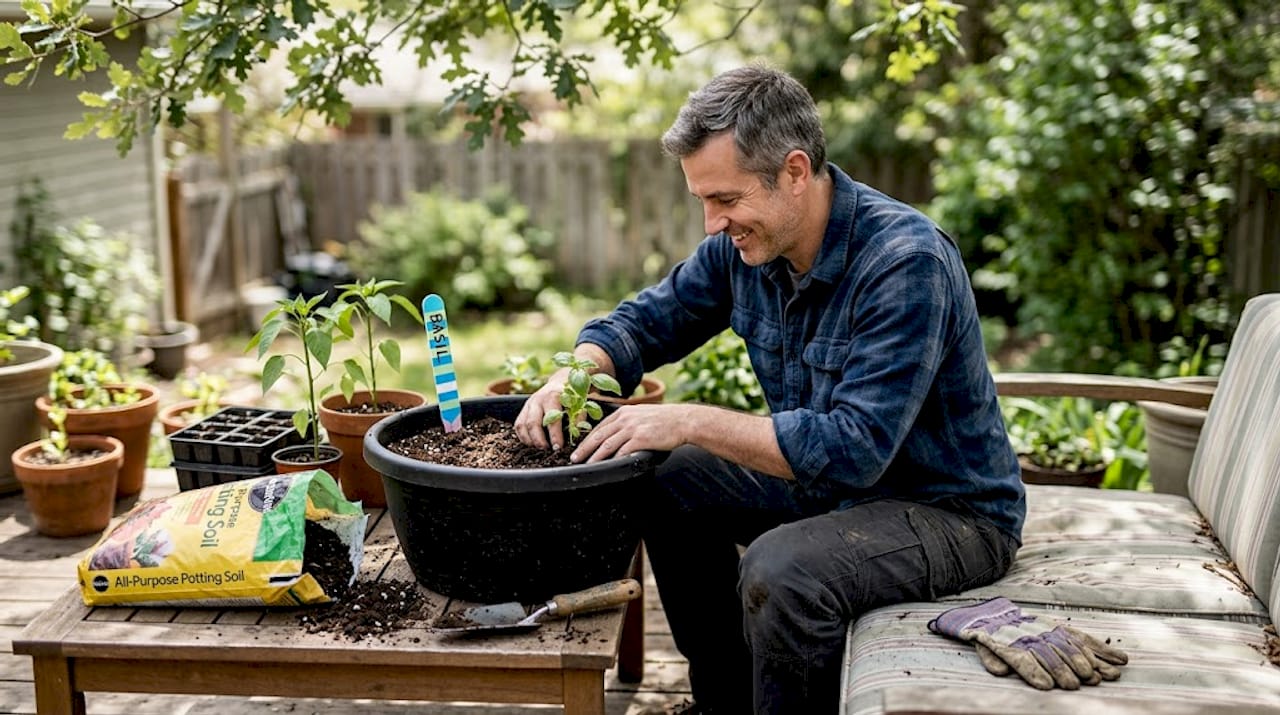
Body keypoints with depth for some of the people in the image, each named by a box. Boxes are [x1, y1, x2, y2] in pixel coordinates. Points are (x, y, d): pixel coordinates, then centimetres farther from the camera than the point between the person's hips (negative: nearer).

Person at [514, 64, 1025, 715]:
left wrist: (692, 422, -33)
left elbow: (855, 448, -34)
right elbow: (649, 319, 8)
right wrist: (572, 375, -14)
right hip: (831, 482, 8)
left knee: (780, 572, -32)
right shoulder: (744, 243, -5)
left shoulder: (906, 263, -29)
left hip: (951, 511, -8)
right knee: (669, 484, 6)